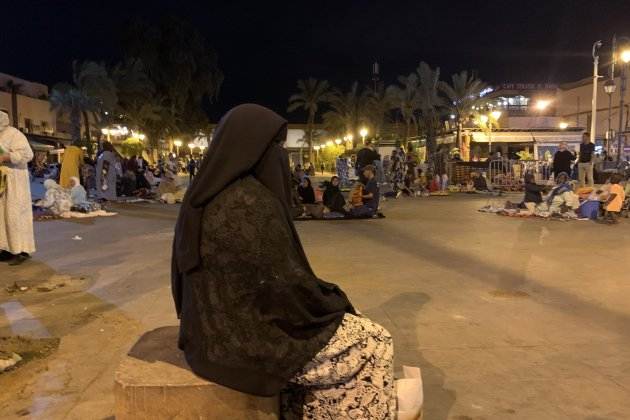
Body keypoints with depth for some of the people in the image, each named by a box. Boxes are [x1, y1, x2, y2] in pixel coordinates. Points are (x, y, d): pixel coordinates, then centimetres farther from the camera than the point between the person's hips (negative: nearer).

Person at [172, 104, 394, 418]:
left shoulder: (206, 197, 5)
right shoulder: (254, 202, -23)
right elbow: (285, 285, -21)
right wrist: (333, 304, -2)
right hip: (244, 339, -9)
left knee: (337, 320, 25)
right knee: (374, 344, 2)